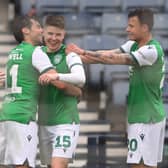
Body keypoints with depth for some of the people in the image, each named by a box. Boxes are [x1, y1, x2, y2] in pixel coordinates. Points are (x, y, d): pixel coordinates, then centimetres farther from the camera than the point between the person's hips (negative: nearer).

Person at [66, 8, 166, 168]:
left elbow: (113, 59, -21)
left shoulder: (152, 51, -19)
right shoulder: (134, 45, 10)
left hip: (146, 118, -9)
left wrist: (83, 53, -20)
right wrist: (84, 54, -16)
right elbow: (109, 53, -2)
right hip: (142, 116, 9)